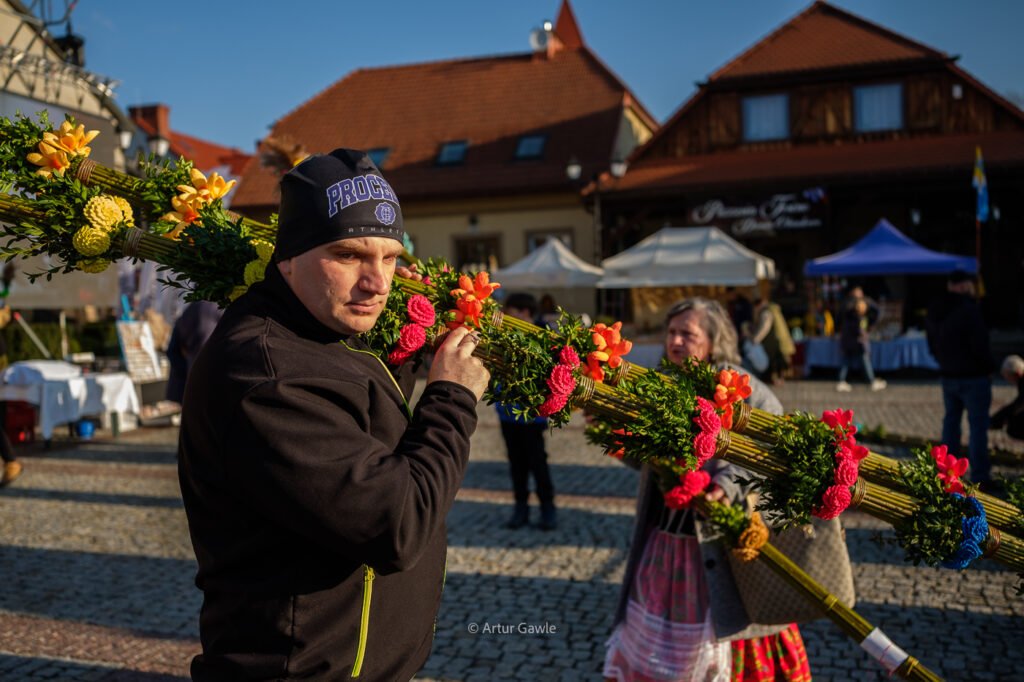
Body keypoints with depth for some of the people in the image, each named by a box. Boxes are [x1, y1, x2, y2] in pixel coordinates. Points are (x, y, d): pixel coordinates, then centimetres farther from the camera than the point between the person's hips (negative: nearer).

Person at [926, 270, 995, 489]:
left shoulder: (933, 312, 6)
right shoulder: (969, 309, -19)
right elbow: (979, 346, -20)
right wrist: (989, 366, -5)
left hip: (948, 376, 7)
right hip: (973, 377, -7)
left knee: (951, 421, 16)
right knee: (978, 425, -1)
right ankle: (979, 476, 2)